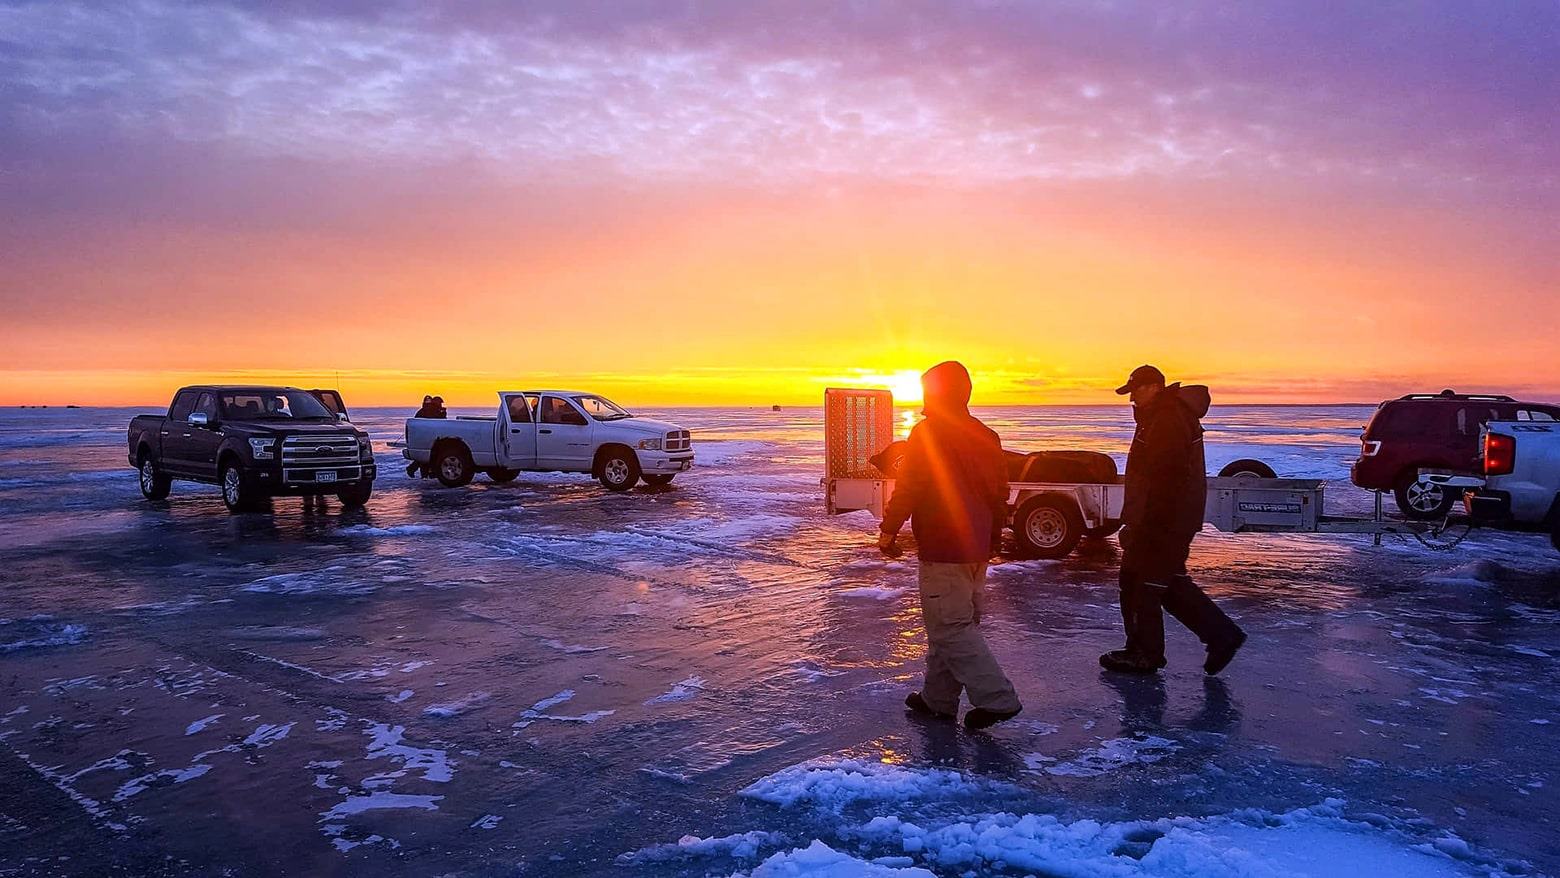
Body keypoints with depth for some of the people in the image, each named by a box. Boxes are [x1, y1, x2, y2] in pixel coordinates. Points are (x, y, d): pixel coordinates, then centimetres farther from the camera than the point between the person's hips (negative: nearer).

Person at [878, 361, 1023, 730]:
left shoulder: (927, 434, -12)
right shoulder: (986, 437, 13)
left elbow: (907, 489, -15)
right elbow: (999, 495, 18)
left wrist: (888, 531, -4)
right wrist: (991, 539, 26)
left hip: (942, 551, -9)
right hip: (976, 551, 9)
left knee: (951, 630, -4)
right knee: (958, 623, 15)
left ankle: (997, 700, -7)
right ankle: (938, 699, 24)